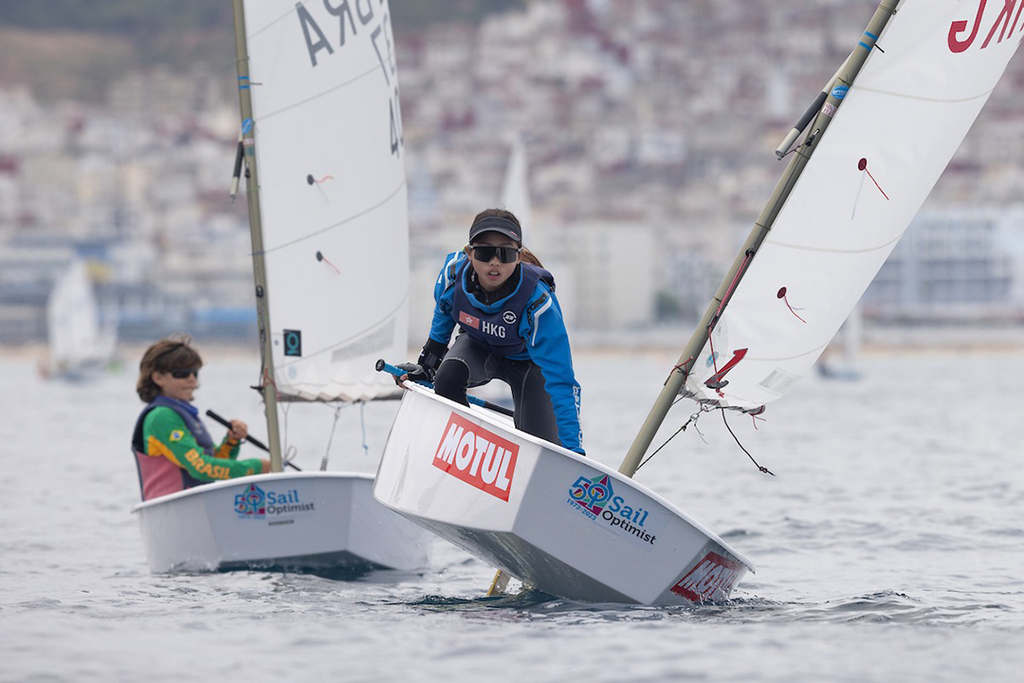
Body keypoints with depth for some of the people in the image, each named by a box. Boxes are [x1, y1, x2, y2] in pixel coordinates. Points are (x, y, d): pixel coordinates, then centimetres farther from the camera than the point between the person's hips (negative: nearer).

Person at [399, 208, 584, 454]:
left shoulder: (538, 302, -40)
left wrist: (573, 447, -45)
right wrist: (427, 362, 11)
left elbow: (560, 380, -40)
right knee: (447, 378, -31)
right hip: (478, 345, 2)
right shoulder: (454, 272, -30)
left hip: (524, 359, -2)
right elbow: (443, 314, -2)